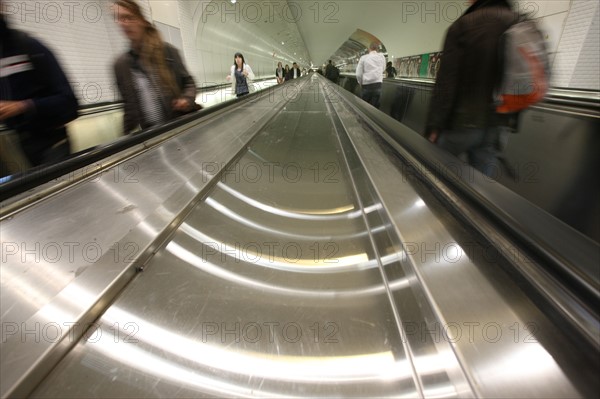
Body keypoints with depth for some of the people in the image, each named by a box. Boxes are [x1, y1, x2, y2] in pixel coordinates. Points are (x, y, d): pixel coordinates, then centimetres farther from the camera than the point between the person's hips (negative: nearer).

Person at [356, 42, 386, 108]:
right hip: (377, 84, 2)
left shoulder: (363, 58, 0)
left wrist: (361, 84, 12)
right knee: (374, 107, 3)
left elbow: (358, 74, -2)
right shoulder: (382, 56, 8)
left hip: (367, 85, -1)